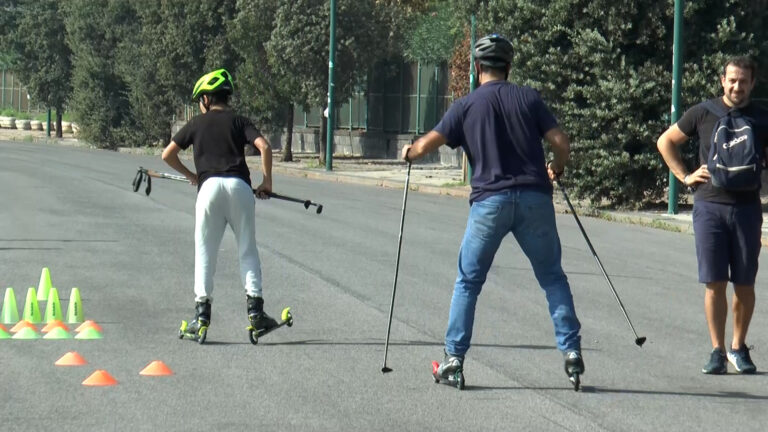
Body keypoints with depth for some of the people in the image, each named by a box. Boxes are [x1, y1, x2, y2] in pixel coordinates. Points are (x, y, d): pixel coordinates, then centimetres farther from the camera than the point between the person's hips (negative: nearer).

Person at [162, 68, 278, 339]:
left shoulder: (197, 124, 16)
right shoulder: (238, 121, 14)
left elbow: (167, 155, 15)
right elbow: (264, 147, -2)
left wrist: (189, 175, 29)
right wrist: (267, 181, 8)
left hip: (209, 186, 0)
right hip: (239, 185, 0)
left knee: (205, 251, 5)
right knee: (248, 249, 7)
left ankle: (202, 311, -2)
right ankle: (255, 309, -2)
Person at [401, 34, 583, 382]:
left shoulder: (466, 106, 5)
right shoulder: (529, 97, 8)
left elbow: (426, 145, 0)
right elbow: (561, 143, 2)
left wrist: (408, 154, 22)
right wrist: (556, 169, 23)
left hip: (490, 200, -1)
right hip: (534, 197, 1)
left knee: (468, 281, 9)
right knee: (552, 278, 11)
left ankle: (454, 357, 6)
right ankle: (571, 350, 4)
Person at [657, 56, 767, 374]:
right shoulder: (703, 113, 3)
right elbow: (665, 141, 13)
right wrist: (685, 176, 5)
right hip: (709, 207, -1)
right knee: (714, 283, -3)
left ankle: (738, 348, 18)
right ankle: (717, 351, 3)